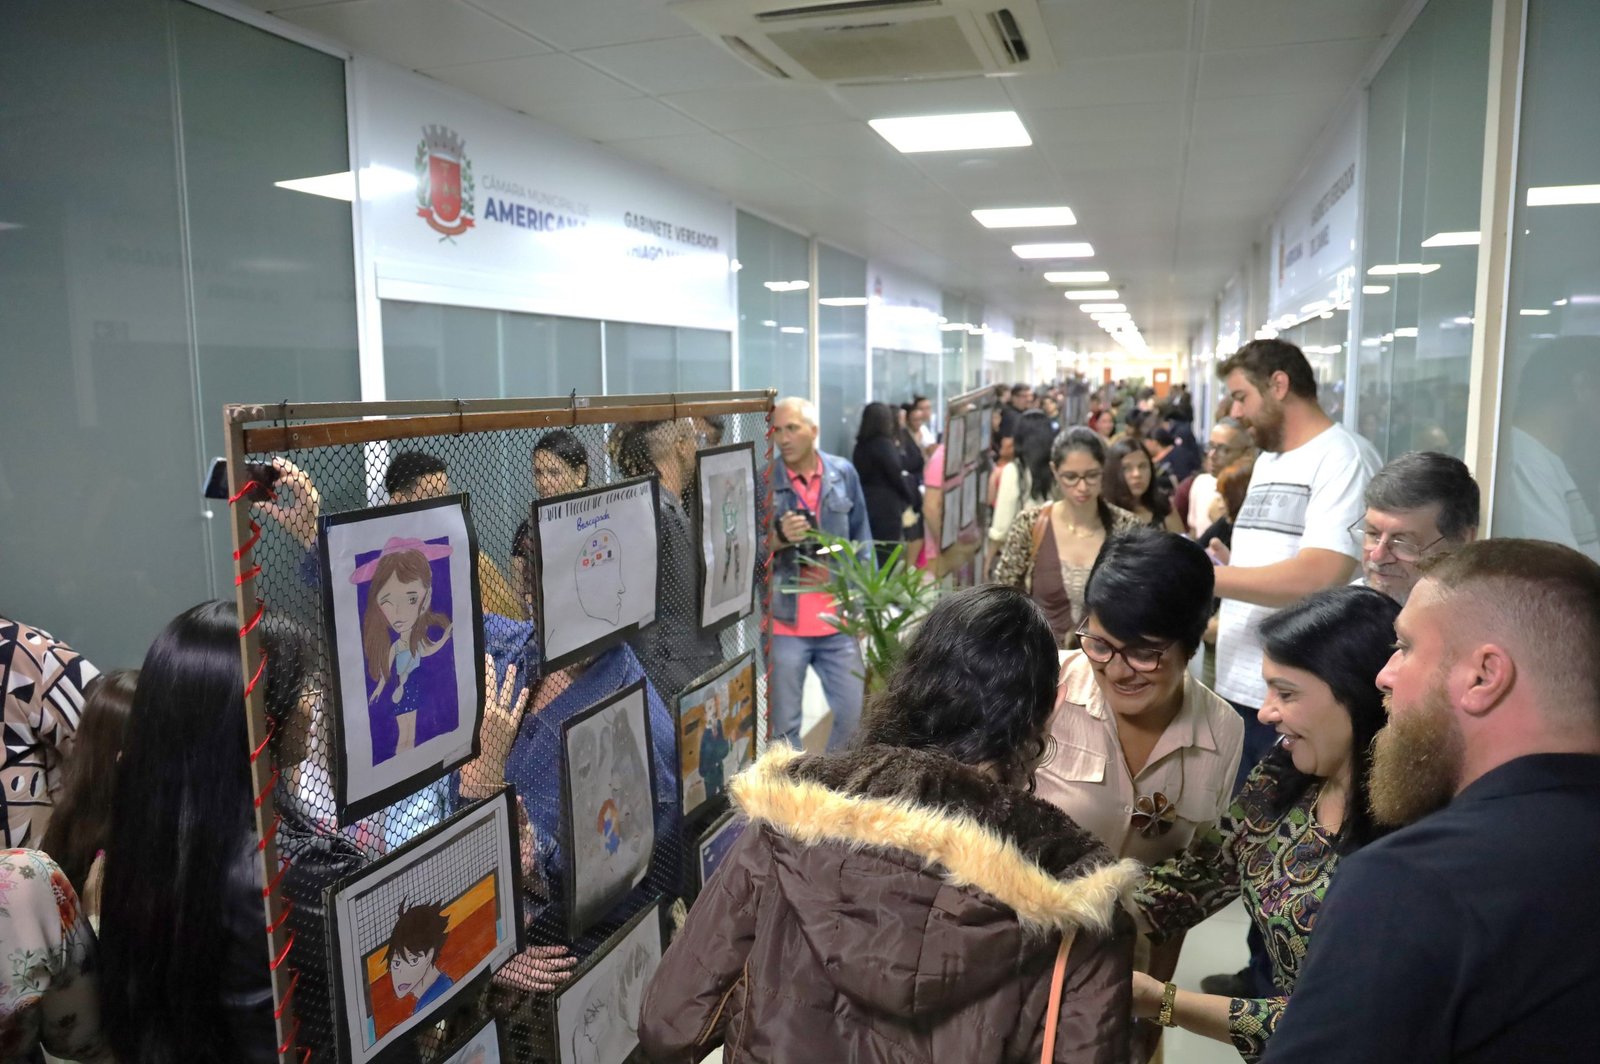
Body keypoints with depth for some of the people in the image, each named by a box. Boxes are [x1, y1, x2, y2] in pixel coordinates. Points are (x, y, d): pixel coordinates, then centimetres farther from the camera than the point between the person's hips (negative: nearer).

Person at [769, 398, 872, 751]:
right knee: (783, 724, 5)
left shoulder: (844, 474, 3)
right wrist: (779, 537, -22)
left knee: (854, 713, 10)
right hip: (784, 623, -2)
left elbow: (862, 540, 11)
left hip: (839, 621, 3)